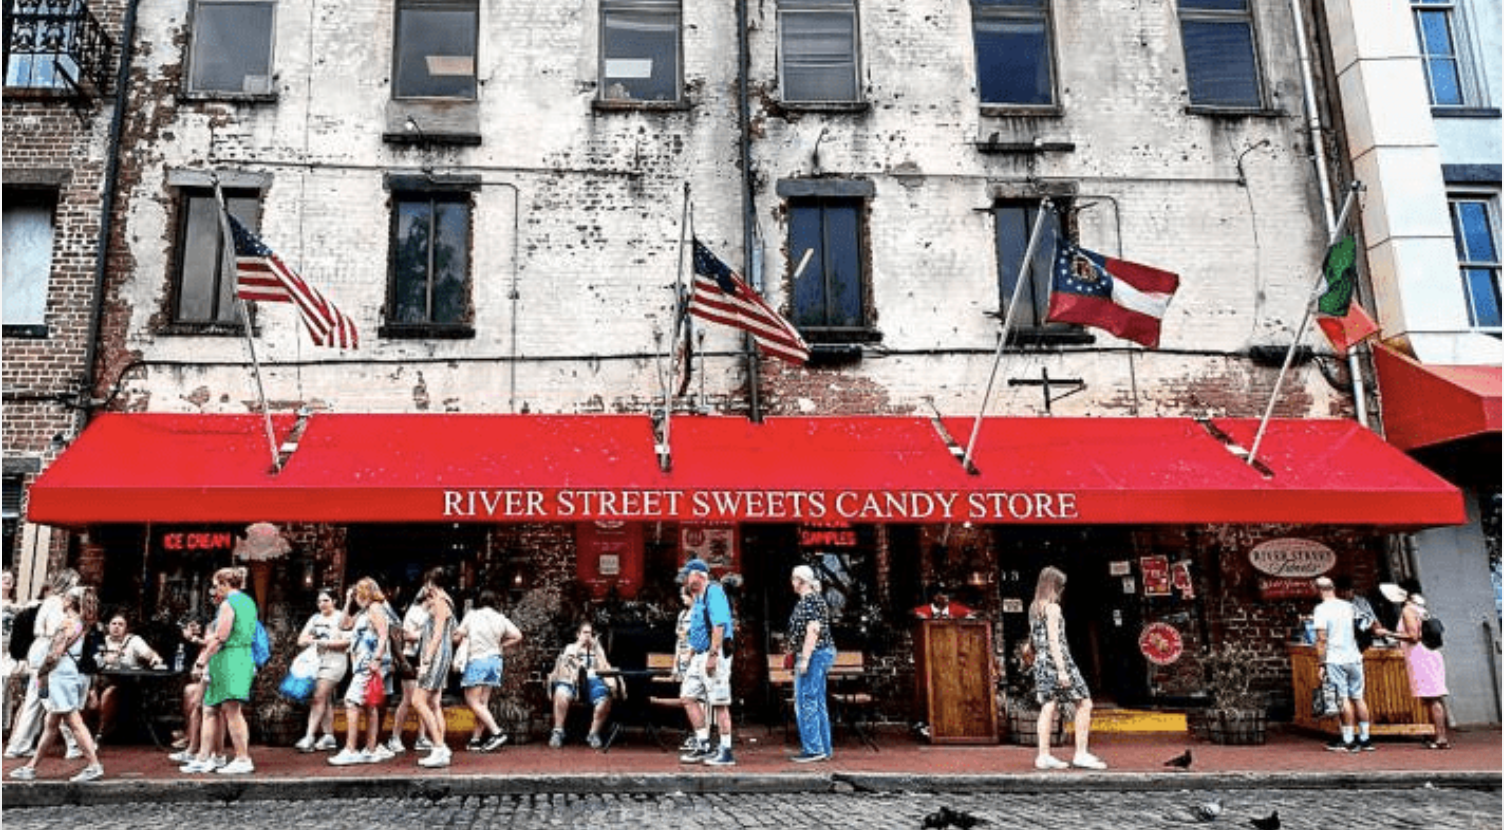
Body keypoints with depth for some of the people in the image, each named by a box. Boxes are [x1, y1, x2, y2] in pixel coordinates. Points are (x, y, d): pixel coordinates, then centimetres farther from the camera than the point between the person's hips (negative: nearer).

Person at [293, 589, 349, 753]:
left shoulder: (341, 617, -4)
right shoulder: (315, 618, 17)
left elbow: (346, 641, -13)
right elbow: (301, 640, 15)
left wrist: (325, 643, -14)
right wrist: (308, 640, -7)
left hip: (334, 662, -7)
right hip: (316, 662, 7)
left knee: (318, 698, -13)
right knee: (324, 700, 7)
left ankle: (308, 738, -15)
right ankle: (329, 737, 13)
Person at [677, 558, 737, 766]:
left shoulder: (714, 592, -12)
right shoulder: (698, 597, 19)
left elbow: (719, 626, -21)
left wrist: (712, 655, -24)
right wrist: (693, 652, 20)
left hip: (715, 654, -10)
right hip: (699, 655, 10)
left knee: (719, 703, -5)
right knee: (688, 696, 8)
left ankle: (726, 752, 2)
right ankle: (703, 746, 16)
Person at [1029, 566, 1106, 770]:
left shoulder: (1034, 607, 13)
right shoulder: (1053, 607, -11)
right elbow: (1054, 640, -17)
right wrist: (1062, 670, -18)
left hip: (1041, 661, 8)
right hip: (1056, 659, -8)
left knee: (1048, 706, 7)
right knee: (1084, 703, 1)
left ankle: (1043, 756, 5)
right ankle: (1081, 754, -1)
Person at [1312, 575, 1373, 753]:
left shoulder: (1322, 609, -9)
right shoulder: (1348, 606, 10)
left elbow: (1322, 639, -14)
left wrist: (1321, 664, -10)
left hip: (1335, 660, -5)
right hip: (1354, 658, 5)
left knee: (1344, 699, -3)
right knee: (1358, 698, 10)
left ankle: (1348, 741, 0)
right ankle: (1365, 739, 16)